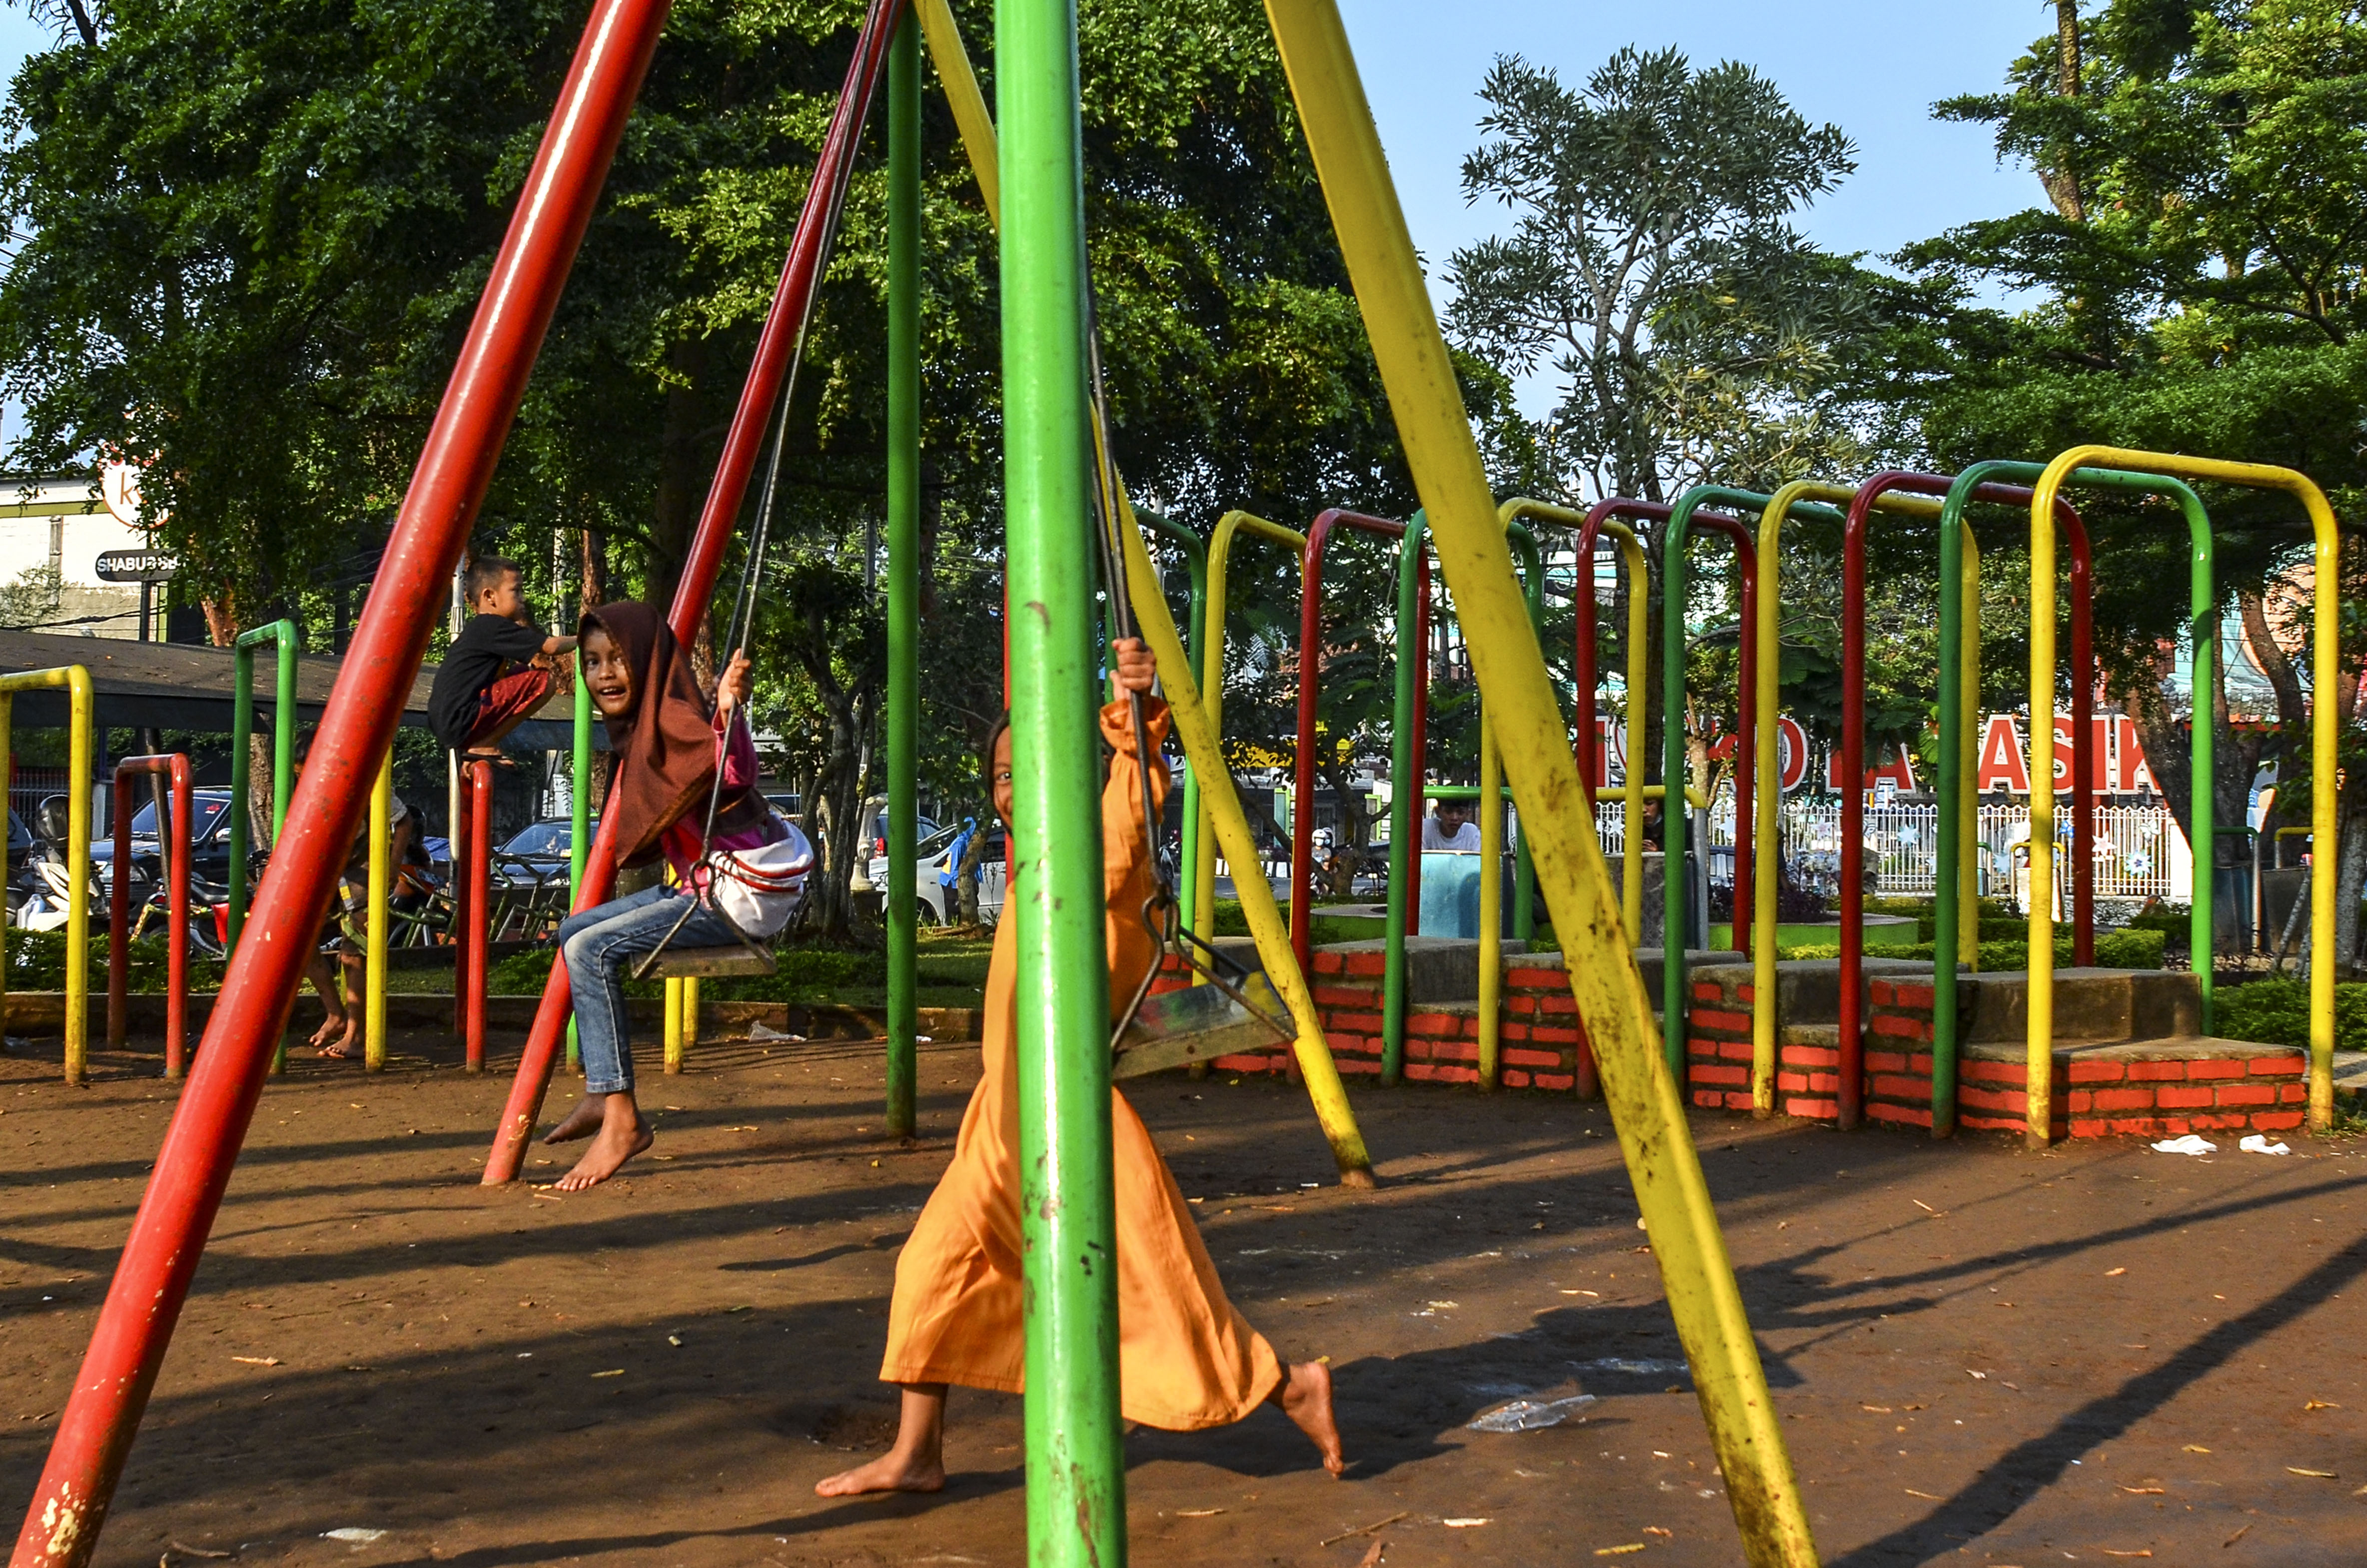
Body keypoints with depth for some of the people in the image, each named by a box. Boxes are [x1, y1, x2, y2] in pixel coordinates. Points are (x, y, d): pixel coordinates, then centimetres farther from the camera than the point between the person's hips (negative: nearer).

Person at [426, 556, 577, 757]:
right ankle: (485, 745, -8)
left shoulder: (479, 628, 20)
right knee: (545, 680, -10)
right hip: (461, 724, -10)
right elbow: (550, 647, -13)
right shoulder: (493, 627, -9)